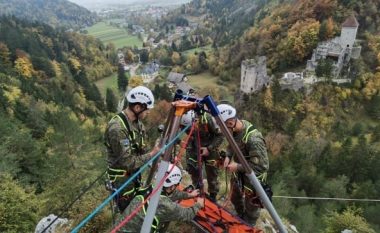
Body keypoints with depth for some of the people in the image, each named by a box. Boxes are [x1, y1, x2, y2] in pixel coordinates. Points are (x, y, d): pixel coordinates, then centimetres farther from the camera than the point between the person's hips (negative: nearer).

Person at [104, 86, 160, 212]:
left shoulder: (137, 122, -2)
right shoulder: (117, 128, -30)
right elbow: (128, 162, -29)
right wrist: (151, 155, -20)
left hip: (135, 174, 8)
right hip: (122, 179, -8)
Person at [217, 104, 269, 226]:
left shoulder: (254, 139, -39)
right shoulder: (234, 129, -15)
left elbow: (263, 166, -32)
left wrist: (238, 167, -28)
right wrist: (228, 156, -12)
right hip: (239, 174, 8)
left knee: (250, 209, 17)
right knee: (235, 199, 30)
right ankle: (241, 219, 60)